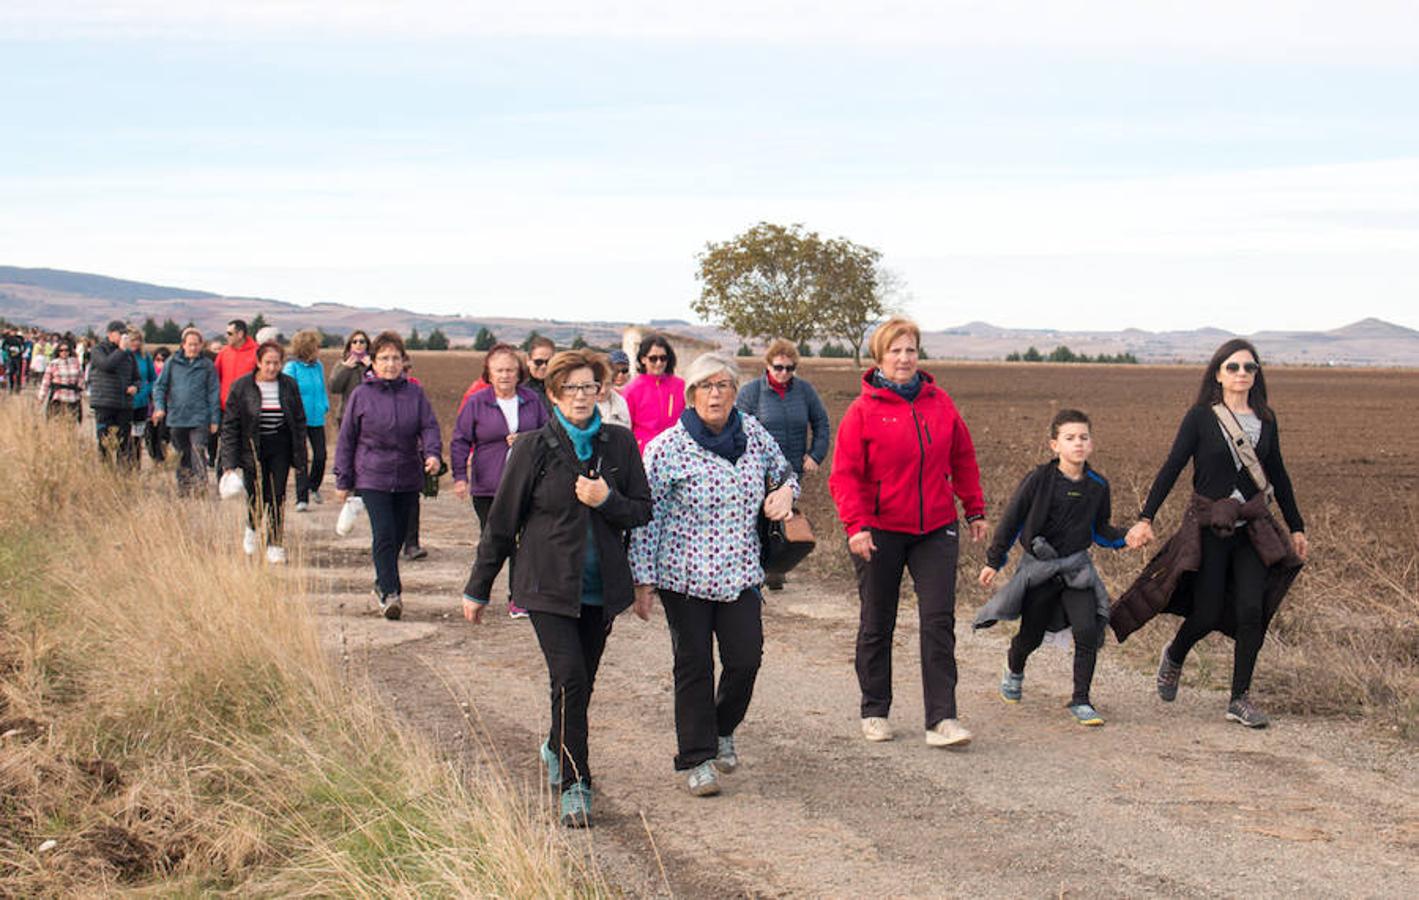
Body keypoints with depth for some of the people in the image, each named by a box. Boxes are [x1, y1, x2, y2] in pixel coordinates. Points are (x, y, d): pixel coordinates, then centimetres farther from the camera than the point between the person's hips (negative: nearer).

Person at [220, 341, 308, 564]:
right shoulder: (241, 387, -6)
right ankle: (252, 528, 35)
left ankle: (275, 544, 9)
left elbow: (299, 422, 5)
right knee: (256, 495, 2)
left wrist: (299, 458, 2)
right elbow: (230, 426, -5)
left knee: (277, 496, -1)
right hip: (252, 449, -1)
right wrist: (229, 462, -10)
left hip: (280, 449, 1)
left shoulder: (289, 386, -1)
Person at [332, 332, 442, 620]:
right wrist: (343, 480, 4)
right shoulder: (361, 395, 1)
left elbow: (429, 426, 1)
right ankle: (390, 593, -16)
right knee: (383, 534, -15)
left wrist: (433, 454, -21)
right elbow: (346, 439, 5)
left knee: (398, 536, 11)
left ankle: (383, 583, 30)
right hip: (372, 477, -3)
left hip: (408, 479, 3)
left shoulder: (415, 393, 6)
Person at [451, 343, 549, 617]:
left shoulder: (531, 399, 5)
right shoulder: (476, 403, -1)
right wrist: (460, 476, -8)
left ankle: (518, 597, 0)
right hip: (487, 486, -1)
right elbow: (460, 441, 1)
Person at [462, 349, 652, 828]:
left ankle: (558, 748, 42)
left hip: (601, 586, 3)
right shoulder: (534, 448, -6)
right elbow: (502, 521, 0)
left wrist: (607, 500, -16)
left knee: (583, 681, 13)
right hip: (548, 585, -3)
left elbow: (642, 511, 6)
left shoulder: (619, 443, 2)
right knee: (569, 678, -15)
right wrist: (478, 588, 5)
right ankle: (574, 785, -7)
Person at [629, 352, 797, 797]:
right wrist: (643, 580, -9)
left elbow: (783, 471, 20)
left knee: (745, 657, -2)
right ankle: (696, 759, 14)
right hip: (685, 575, -3)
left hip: (741, 572, 3)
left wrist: (785, 490, -4)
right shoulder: (668, 447, -11)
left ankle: (723, 729, 27)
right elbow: (646, 516, -8)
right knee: (694, 664, 2)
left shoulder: (753, 434, 1)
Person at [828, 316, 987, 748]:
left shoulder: (940, 404, 4)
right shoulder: (863, 411, -7)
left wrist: (975, 509, 13)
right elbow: (845, 474, -10)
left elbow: (962, 459, 14)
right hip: (880, 533, -2)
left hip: (936, 531, 2)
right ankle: (874, 712, 24)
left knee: (939, 621, -5)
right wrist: (856, 524, -20)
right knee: (877, 625, 10)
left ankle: (941, 719, -3)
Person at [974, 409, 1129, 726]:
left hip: (1077, 568, 2)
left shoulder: (1098, 486, 0)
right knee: (1031, 636, 9)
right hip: (1038, 568, -2)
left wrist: (1124, 538, -6)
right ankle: (1014, 671, 45)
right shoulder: (1039, 479, -11)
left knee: (1088, 630, -15)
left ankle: (1080, 701, -1)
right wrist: (994, 561, -3)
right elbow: (1011, 520, -4)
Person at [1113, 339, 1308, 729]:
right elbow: (1172, 468, -7)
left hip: (1253, 527, 3)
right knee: (1207, 613, -1)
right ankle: (1174, 656, 34)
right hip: (1208, 526, -3)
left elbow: (1278, 476, 17)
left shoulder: (1265, 420, 8)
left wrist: (1296, 528, 20)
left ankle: (1240, 698, 5)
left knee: (1251, 609, -8)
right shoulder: (1201, 417, -4)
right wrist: (1146, 519, -15)